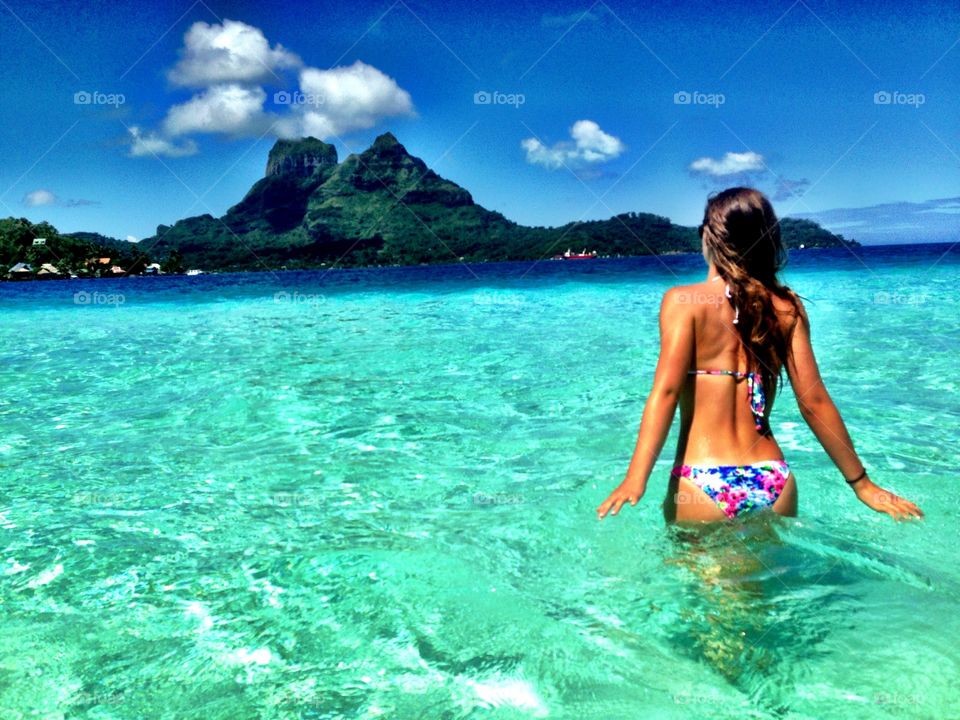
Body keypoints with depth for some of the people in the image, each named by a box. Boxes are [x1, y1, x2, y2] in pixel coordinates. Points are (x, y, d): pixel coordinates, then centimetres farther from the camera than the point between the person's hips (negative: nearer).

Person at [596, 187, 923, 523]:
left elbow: (666, 389, -16)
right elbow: (814, 401, 2)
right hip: (774, 483, 3)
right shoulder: (786, 306, 4)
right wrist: (861, 483, 10)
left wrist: (635, 480, -22)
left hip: (703, 484, -3)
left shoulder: (682, 300, -4)